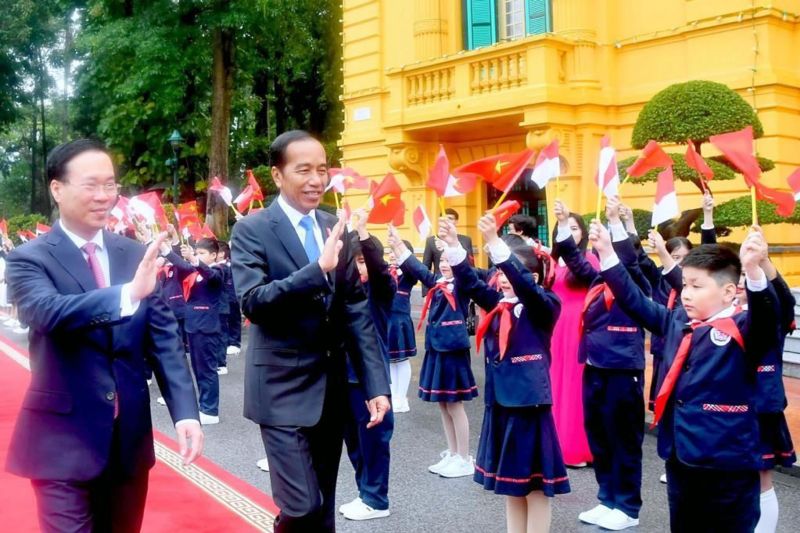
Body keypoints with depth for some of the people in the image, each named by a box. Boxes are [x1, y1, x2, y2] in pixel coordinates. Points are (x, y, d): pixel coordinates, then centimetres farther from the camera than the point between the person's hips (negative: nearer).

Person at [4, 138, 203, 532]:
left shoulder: (135, 255, 3)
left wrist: (185, 411, -9)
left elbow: (163, 336, 1)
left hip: (130, 437, 4)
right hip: (64, 440, -4)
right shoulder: (30, 259, -7)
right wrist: (127, 293, -42)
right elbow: (47, 312, -28)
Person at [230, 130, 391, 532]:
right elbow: (252, 301, -22)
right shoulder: (252, 229, -8)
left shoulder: (335, 229, 7)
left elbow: (356, 311, 6)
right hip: (283, 389, -5)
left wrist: (376, 384, 1)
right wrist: (318, 269, -33)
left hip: (332, 388, 6)